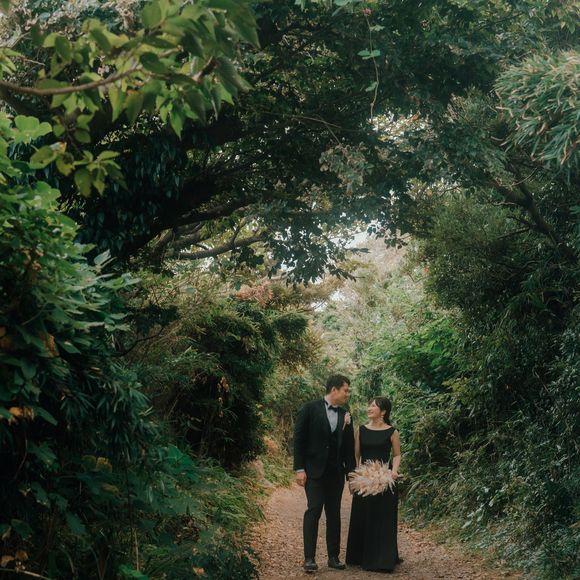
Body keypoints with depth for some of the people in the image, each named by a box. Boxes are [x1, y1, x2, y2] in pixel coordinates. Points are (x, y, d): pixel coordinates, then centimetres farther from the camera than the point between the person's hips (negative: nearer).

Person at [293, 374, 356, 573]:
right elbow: (299, 439, -6)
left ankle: (334, 557, 17)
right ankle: (309, 558, -4)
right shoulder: (310, 409, -4)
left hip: (336, 472, 5)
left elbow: (349, 447, 13)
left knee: (334, 514, 8)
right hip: (314, 470, -5)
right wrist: (299, 469, -11)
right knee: (314, 510, -10)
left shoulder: (345, 416, 10)